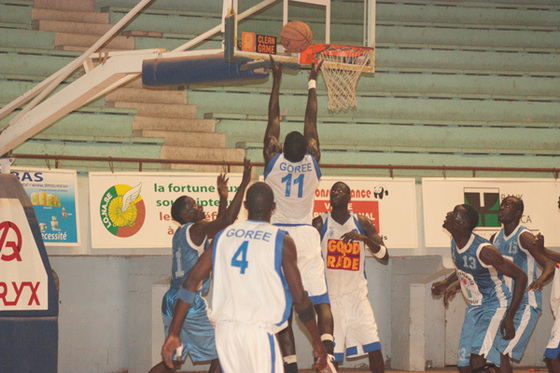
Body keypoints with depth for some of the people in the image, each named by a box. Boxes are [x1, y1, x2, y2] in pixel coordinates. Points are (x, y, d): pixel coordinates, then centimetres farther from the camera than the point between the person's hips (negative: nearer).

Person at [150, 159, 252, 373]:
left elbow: (219, 226, 29)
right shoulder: (195, 229, -13)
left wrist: (223, 198, 22)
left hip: (171, 301, 9)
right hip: (190, 302, -9)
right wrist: (244, 184, -22)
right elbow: (228, 220, -24)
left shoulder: (182, 233, 15)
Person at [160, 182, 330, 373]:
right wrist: (317, 342, 6)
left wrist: (174, 333, 8)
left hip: (224, 330, 5)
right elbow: (300, 299, -5)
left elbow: (191, 281, 5)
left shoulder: (223, 236, 9)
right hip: (259, 332, -5)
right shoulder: (281, 241, -4)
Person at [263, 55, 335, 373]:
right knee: (322, 301, 0)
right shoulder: (312, 162, -3)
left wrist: (277, 79, 10)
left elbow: (274, 118, 2)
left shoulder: (274, 160, -6)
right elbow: (312, 120, 6)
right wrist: (313, 81, 15)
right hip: (307, 236, 1)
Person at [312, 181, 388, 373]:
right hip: (330, 298, -2)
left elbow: (385, 256, 1)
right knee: (331, 357, -5)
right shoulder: (320, 223, -1)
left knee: (374, 349, -7)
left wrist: (364, 239, -16)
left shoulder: (362, 223, 5)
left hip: (357, 296, 2)